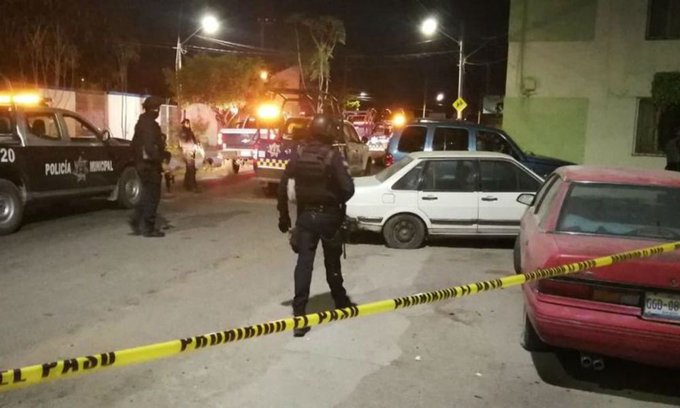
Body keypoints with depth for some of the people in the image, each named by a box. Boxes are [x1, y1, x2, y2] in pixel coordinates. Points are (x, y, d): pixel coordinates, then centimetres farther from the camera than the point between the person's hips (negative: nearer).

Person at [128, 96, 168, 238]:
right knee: (152, 196, -3)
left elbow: (135, 144, 21)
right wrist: (161, 157, -14)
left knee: (147, 194, 18)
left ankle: (136, 221, 17)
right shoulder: (150, 124, -16)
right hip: (150, 165, -10)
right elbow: (150, 147, -25)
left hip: (142, 163, 10)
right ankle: (148, 228, 1)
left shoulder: (141, 122, 15)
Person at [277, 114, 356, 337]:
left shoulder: (298, 154, -1)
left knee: (304, 262, 0)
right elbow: (347, 189, -17)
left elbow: (283, 186, 0)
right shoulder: (333, 156, -13)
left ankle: (299, 314, -5)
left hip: (305, 215, 2)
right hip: (329, 216, -2)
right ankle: (341, 302, 35)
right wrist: (338, 202, 6)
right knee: (332, 262, 15)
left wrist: (284, 216, 9)